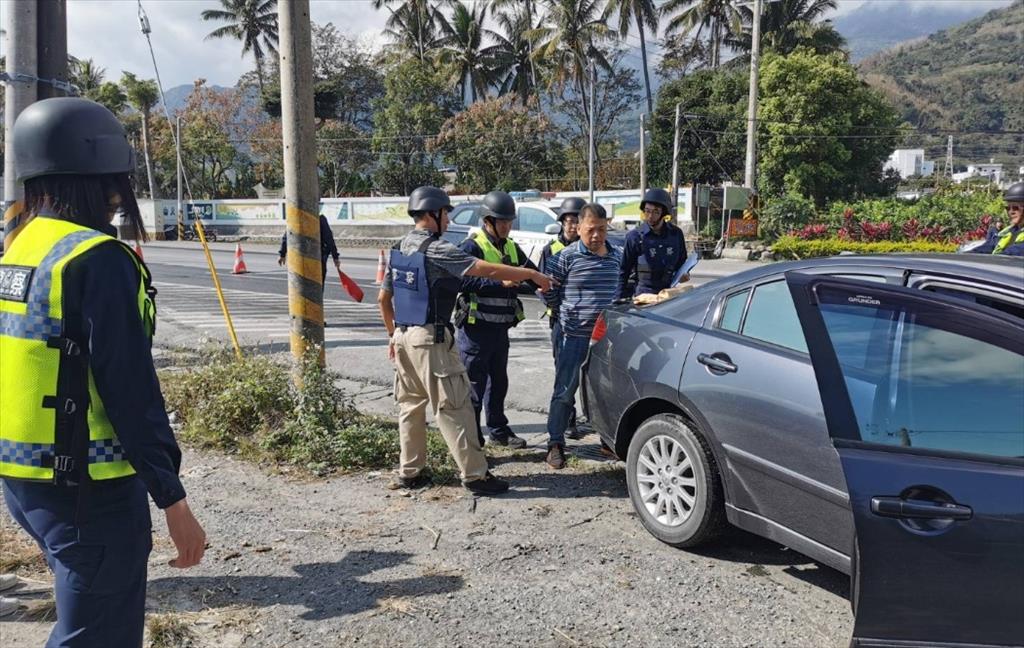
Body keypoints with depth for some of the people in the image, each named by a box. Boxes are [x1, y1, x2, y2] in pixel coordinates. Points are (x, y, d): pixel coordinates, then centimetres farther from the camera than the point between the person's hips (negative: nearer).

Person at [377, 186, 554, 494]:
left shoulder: (398, 250, 13)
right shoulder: (436, 249, -13)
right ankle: (475, 474, -1)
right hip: (430, 337, -9)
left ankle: (409, 472, 19)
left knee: (410, 403, 14)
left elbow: (383, 298, 18)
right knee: (453, 406, -5)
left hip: (403, 336, 9)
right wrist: (532, 275, -11)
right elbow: (487, 270, -17)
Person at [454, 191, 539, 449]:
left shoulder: (511, 248, 12)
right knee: (474, 384, -2)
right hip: (476, 328, -8)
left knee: (499, 381, 18)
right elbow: (464, 281, -23)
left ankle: (498, 429, 33)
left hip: (500, 327, 8)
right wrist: (500, 282, -27)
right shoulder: (472, 247, -11)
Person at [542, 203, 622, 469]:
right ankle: (555, 444, 10)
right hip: (576, 336, -4)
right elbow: (551, 297, 1)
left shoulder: (617, 256, 9)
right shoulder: (566, 258, -7)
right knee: (564, 391, 0)